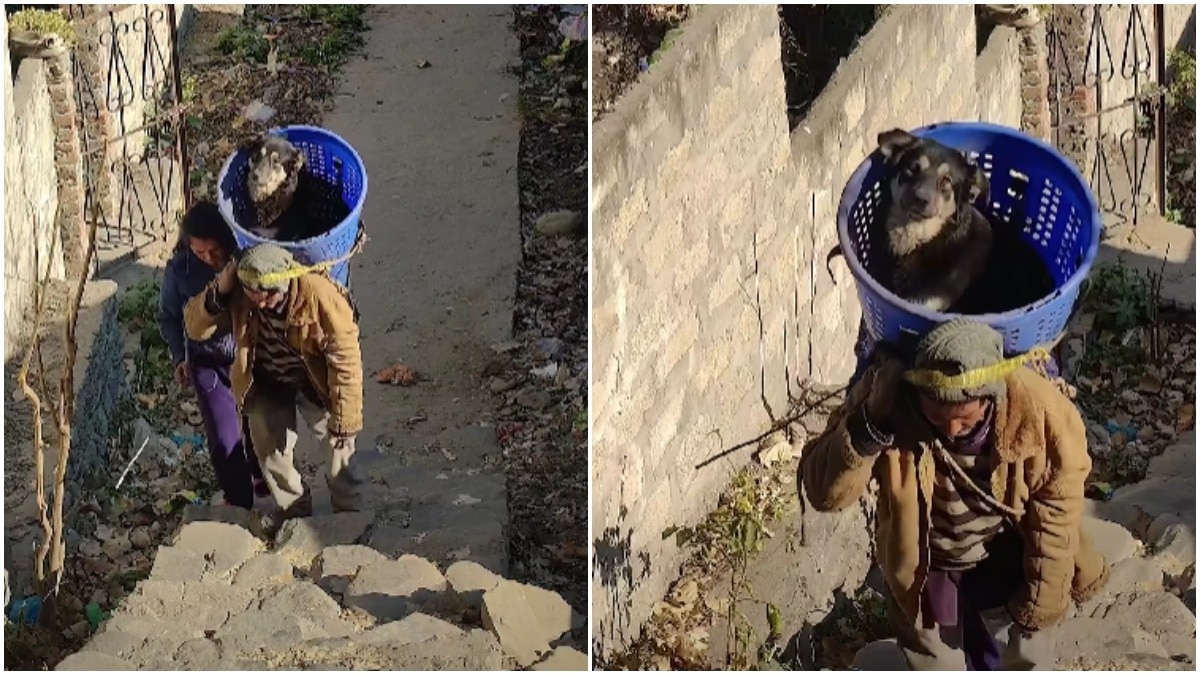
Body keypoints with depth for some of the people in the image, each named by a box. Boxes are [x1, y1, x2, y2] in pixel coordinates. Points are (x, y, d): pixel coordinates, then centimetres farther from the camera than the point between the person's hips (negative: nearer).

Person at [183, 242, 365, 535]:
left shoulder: (319, 295, -37)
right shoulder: (237, 293, -26)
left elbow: (345, 359, -30)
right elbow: (196, 328, -19)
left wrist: (344, 419, -25)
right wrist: (218, 292, -38)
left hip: (314, 382, -3)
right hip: (267, 383, 3)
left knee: (338, 448, 4)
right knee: (270, 446, 12)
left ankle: (348, 511, 30)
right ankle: (291, 506, 39)